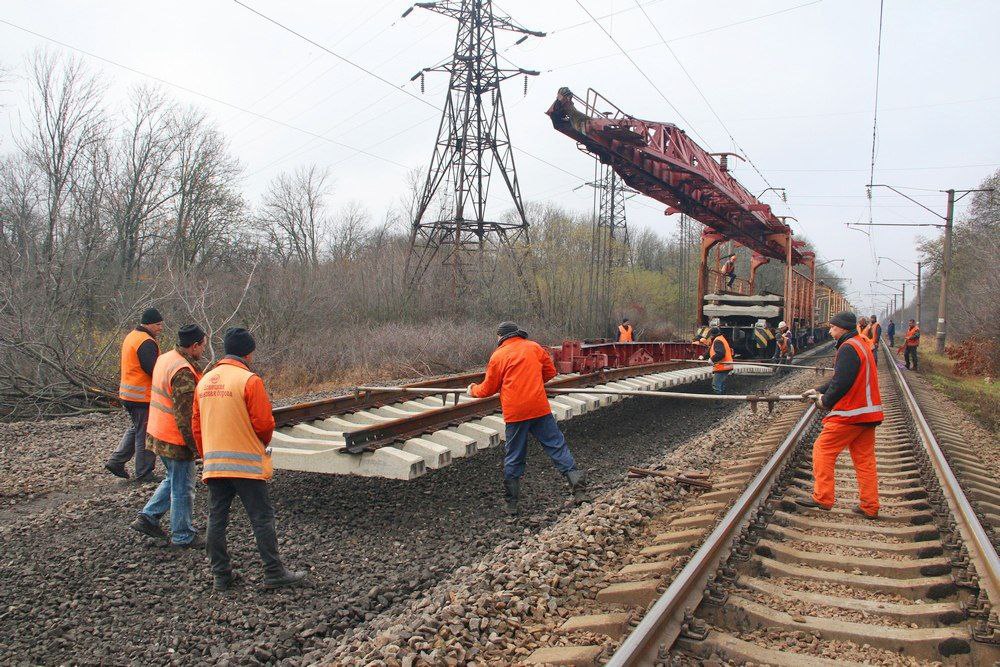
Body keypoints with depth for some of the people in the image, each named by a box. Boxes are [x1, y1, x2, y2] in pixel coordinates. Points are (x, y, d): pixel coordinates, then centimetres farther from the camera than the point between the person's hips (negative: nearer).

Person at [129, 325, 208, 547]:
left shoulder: (165, 359, 7)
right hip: (176, 439, -9)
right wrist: (197, 446, -18)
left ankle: (147, 517, 26)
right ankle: (182, 536, 17)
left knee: (173, 480, 25)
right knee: (182, 487, 5)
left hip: (158, 434, 9)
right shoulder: (184, 372, -24)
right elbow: (184, 415, -24)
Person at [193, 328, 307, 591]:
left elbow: (196, 425, 12)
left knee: (217, 518, 12)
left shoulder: (204, 381, 8)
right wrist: (263, 444, 7)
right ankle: (275, 573, 7)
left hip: (213, 464, 6)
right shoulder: (249, 380, -13)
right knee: (262, 518, 2)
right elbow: (264, 422, -14)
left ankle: (222, 575, 19)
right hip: (246, 463, -6)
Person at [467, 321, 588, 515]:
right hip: (539, 409, 1)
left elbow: (488, 388, 7)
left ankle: (511, 504, 18)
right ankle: (579, 490, -1)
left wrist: (473, 390, 27)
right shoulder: (534, 347, 8)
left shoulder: (498, 356, 2)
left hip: (514, 414, -1)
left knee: (513, 458, 10)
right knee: (558, 447, 5)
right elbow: (550, 371, 15)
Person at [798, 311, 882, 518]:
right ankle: (870, 507, 13)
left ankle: (822, 498, 4)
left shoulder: (848, 348, -16)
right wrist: (819, 391, 18)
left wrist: (826, 401, -7)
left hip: (849, 414, -9)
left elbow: (841, 383, -22)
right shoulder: (862, 345, 17)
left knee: (823, 450, 1)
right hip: (868, 412, 10)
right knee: (865, 459, 11)